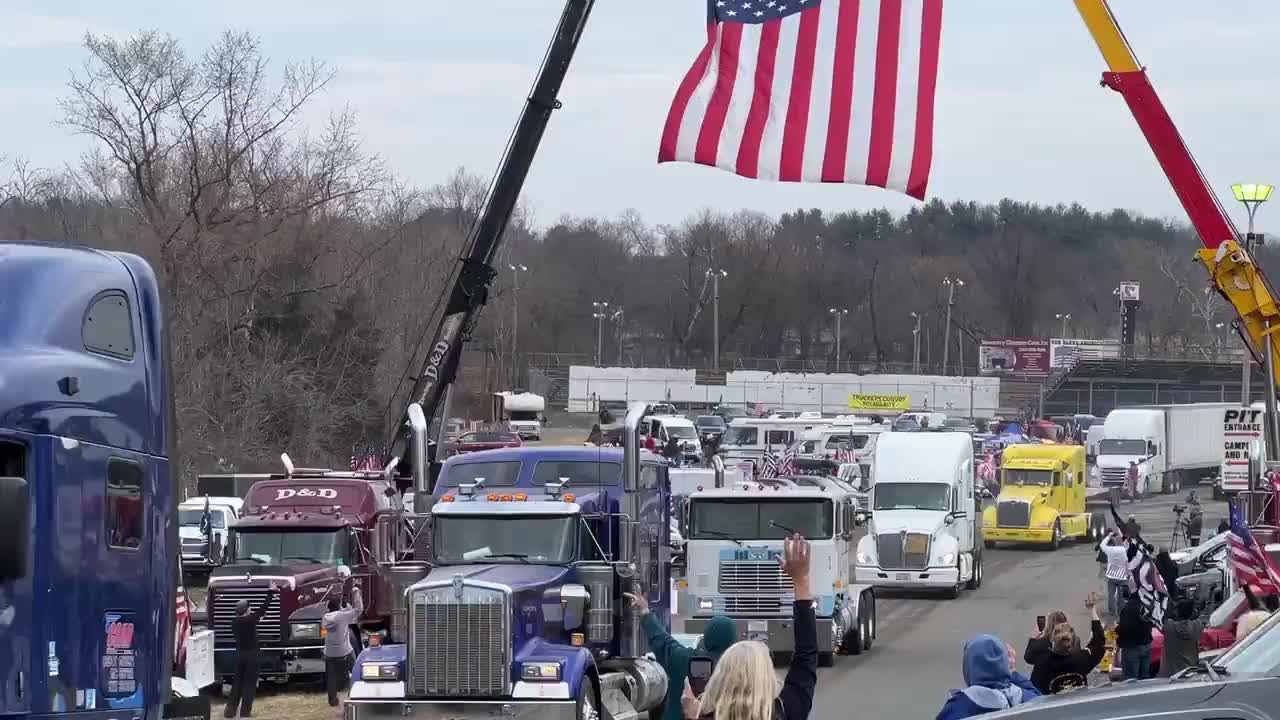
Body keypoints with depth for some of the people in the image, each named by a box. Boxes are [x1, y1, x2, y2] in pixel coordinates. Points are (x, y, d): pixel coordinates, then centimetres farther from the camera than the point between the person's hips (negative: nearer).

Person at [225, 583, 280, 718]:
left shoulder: (235, 622, 0)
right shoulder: (250, 620, -16)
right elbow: (263, 608, -10)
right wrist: (271, 592, -1)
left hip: (239, 654, 6)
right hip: (251, 654, -6)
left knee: (237, 682, 11)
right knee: (249, 683, 0)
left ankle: (230, 710, 8)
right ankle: (245, 711, -1)